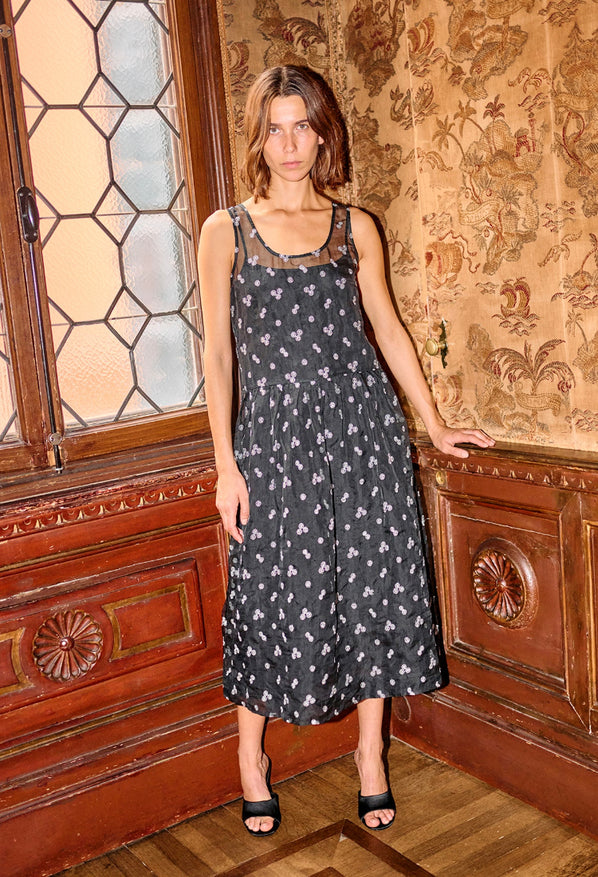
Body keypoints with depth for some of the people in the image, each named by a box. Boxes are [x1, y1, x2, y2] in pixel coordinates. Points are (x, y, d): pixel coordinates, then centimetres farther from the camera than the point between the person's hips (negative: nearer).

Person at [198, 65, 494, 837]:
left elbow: (388, 330, 11)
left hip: (362, 425, 2)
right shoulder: (226, 231, 2)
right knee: (274, 592, 5)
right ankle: (251, 758, 25)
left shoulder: (355, 228, 7)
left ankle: (370, 755, 24)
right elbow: (217, 352, 0)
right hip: (276, 433, -1)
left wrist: (435, 427, 11)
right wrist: (226, 464, -4)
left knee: (371, 585, 6)